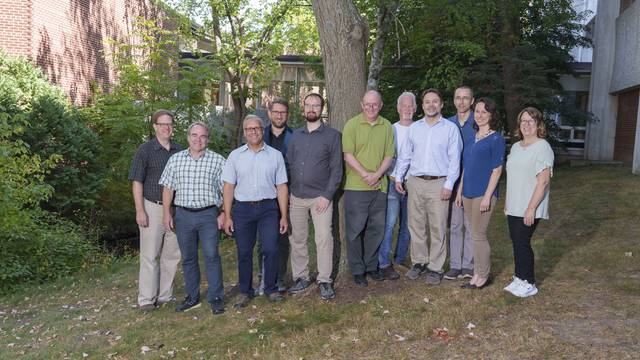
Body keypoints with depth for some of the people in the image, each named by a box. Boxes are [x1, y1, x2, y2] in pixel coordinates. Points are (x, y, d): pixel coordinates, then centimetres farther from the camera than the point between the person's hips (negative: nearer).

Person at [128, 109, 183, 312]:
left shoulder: (179, 151, 9)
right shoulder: (145, 150, -2)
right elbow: (137, 182, -4)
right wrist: (140, 211, -11)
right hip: (152, 207, -4)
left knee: (172, 255, 9)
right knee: (150, 255, 1)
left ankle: (166, 296, 21)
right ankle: (147, 299, 10)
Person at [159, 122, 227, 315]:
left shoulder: (218, 160, -1)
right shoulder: (175, 159, 7)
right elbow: (168, 188, 10)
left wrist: (224, 214, -7)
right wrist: (166, 213, 4)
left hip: (208, 214, -3)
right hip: (183, 215, 3)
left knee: (211, 256, -6)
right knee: (188, 258, 11)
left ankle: (216, 298, 6)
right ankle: (192, 297, 24)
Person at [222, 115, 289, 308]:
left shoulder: (275, 155, 5)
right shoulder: (235, 156, 6)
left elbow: (281, 187, 4)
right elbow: (229, 187, 5)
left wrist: (284, 216, 1)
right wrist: (227, 216, 0)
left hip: (268, 207, -1)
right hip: (242, 208, 1)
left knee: (271, 250, -4)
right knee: (244, 252, 6)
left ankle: (271, 289, 14)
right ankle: (245, 292, 20)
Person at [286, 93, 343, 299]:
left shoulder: (332, 135, 0)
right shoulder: (296, 135, 12)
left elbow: (336, 168, -4)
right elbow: (288, 164, 13)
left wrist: (327, 195, -12)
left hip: (320, 197, -4)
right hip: (296, 197, 4)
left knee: (324, 238, -6)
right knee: (297, 239, 9)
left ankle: (324, 280, 6)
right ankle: (301, 277, 21)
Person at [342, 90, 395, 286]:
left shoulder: (387, 126, 8)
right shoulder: (352, 124, -3)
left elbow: (389, 155, 5)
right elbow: (348, 155, -8)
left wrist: (377, 174, -11)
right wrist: (365, 174, -16)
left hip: (379, 187, 4)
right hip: (356, 187, -3)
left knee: (376, 228, 11)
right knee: (355, 229, 2)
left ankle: (371, 266, 27)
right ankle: (357, 270, 15)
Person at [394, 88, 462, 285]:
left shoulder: (450, 128, 2)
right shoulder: (414, 127, 11)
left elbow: (454, 159, -2)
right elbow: (405, 155, 13)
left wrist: (449, 184, -9)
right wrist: (398, 177, 6)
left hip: (438, 183, -3)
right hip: (415, 182, 3)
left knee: (438, 228, 0)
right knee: (416, 226, 8)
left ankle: (435, 267, 10)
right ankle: (419, 262, 22)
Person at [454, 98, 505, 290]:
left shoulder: (496, 139, -7)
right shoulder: (472, 137, 13)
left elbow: (497, 170, -11)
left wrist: (487, 197, -16)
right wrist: (460, 191, 14)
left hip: (483, 193, -6)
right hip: (468, 193, 6)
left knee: (478, 235, -2)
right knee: (476, 234, 12)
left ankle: (483, 276, 12)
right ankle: (478, 272, 21)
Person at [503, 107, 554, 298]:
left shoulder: (542, 147, -11)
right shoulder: (516, 147, 14)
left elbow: (543, 181, -17)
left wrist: (531, 208, -20)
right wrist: (507, 202, 17)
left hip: (529, 209, -7)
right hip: (514, 207, 7)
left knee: (522, 242, -4)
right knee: (516, 241, 11)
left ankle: (529, 283, 11)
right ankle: (519, 278, 23)